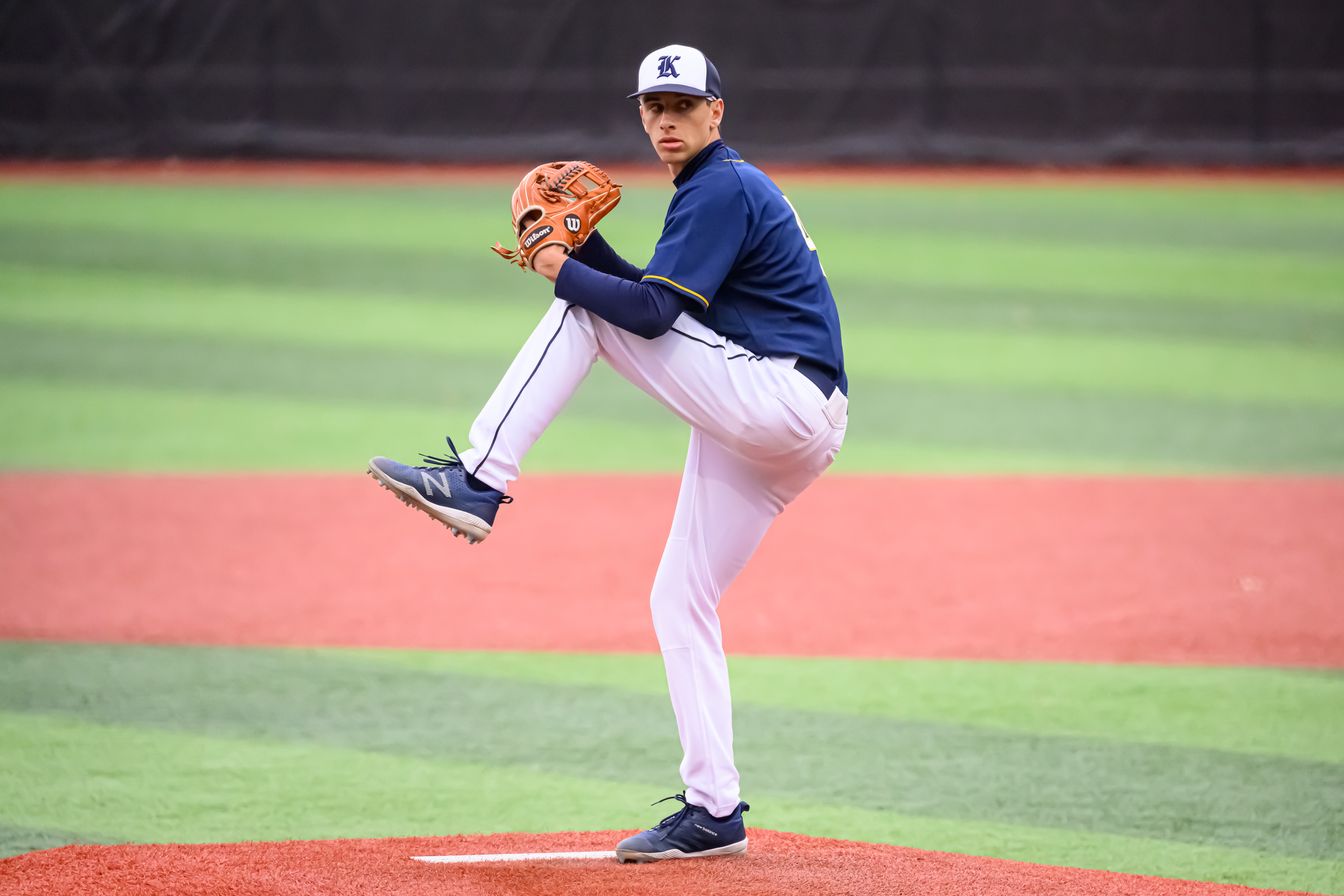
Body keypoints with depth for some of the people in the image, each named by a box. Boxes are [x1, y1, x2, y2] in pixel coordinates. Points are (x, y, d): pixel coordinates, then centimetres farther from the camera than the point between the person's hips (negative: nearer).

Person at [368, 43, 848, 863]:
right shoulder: (722, 189, 24)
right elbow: (656, 297, 24)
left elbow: (652, 311, -16)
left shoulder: (722, 188, -8)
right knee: (680, 603, 11)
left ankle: (479, 480, -11)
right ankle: (714, 811, 9)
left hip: (781, 393, -10)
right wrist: (581, 244, 13)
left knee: (582, 309, -8)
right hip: (783, 435, 10)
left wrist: (563, 272, -4)